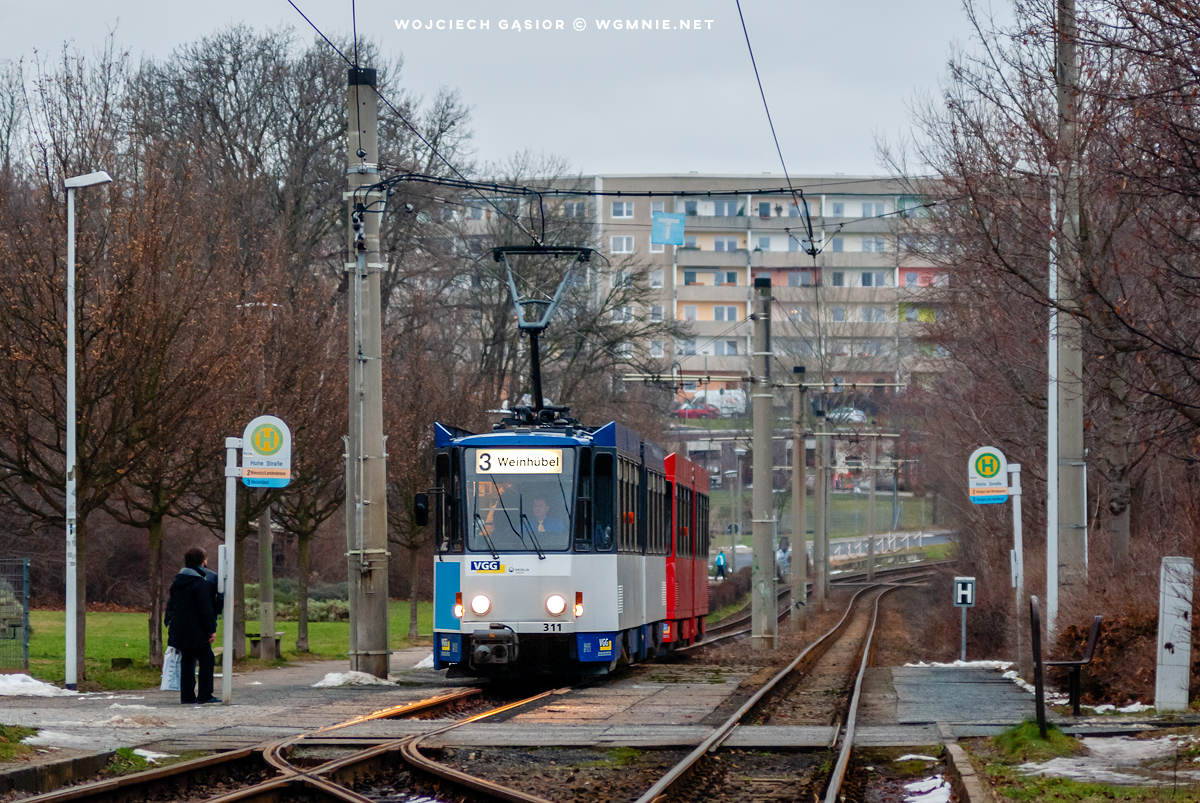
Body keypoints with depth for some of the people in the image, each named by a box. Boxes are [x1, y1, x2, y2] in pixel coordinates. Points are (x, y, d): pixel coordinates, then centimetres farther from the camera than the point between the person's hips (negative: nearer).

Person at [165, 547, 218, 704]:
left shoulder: (177, 581, 12)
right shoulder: (200, 583, -14)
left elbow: (170, 604, 19)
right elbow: (205, 609, -15)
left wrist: (169, 623, 27)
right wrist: (211, 629, -11)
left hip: (179, 631, 8)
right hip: (196, 632, -8)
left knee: (187, 662, 11)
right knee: (206, 660, 0)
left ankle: (187, 695, 9)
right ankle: (204, 695, -4)